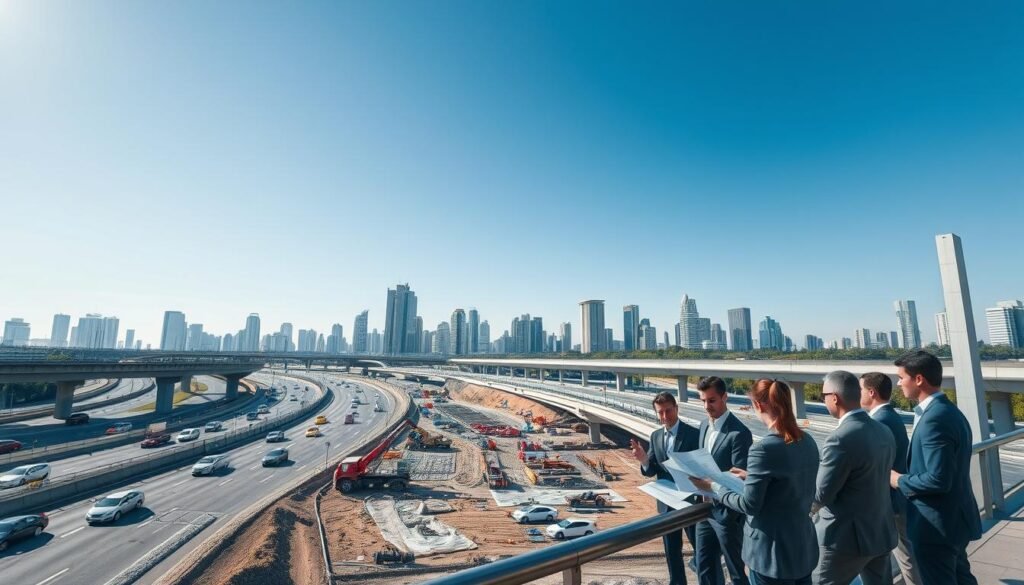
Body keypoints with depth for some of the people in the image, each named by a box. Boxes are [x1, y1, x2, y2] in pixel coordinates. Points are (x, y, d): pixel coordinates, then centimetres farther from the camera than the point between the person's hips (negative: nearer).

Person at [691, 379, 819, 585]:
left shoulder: (763, 448, -25)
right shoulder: (808, 442, -1)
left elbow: (749, 505, -19)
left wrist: (715, 487, -6)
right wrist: (751, 477, 16)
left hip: (773, 552, -7)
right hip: (805, 547, 7)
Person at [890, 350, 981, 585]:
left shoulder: (934, 418, -27)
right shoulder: (947, 410, 6)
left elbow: (938, 480, -28)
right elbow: (945, 469, 14)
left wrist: (899, 481, -14)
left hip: (936, 524, -9)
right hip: (954, 518, 9)